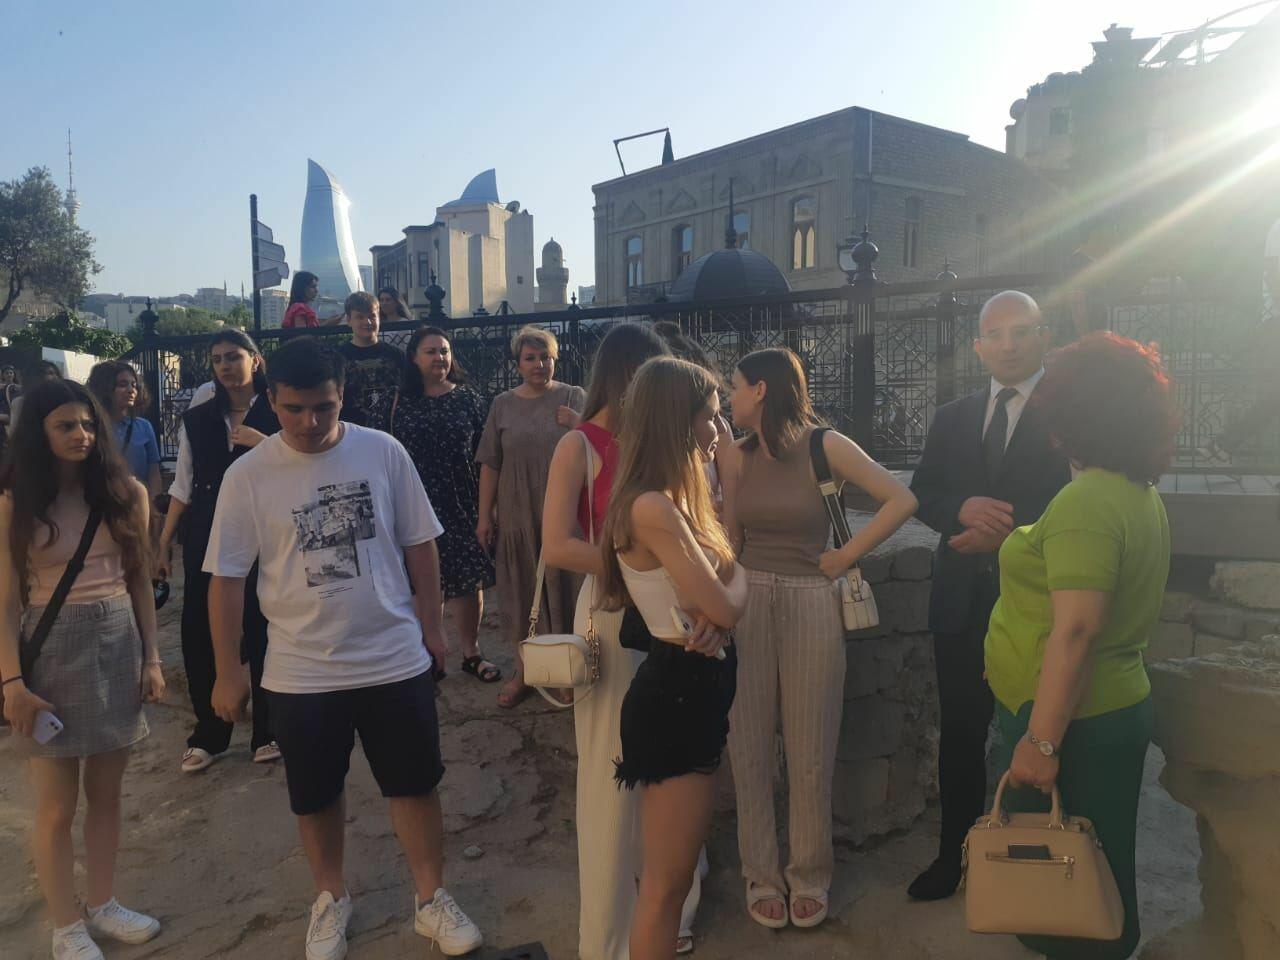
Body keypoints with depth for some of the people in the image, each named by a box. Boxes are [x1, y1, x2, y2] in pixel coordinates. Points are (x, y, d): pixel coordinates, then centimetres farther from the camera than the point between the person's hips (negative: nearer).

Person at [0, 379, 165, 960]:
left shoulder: (126, 493, 2)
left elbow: (139, 581, 6)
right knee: (57, 806, 6)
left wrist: (151, 658, 4)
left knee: (106, 792, 14)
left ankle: (103, 906, 32)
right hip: (53, 650, -3)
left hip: (119, 645, 3)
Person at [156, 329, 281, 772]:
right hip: (207, 537, 3)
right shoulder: (197, 419, 10)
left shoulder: (278, 414, 0)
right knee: (201, 633, 3)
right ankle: (208, 733, 20)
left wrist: (266, 445, -20)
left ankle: (268, 732, 17)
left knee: (263, 632, 1)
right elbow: (183, 486, 13)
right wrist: (164, 543, 11)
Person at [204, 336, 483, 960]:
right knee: (316, 795, 17)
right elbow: (227, 577, -3)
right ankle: (330, 898, 41)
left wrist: (430, 626, 4)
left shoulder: (383, 452, -7)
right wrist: (228, 673, -1)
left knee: (416, 783, 12)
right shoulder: (248, 476, -8)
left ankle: (431, 898, 32)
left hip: (395, 659, 0)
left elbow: (419, 544, 2)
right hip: (300, 672, 0)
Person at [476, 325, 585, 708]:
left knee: (562, 588, 4)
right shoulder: (503, 404, 6)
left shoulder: (573, 397, 1)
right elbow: (490, 464, 6)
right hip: (516, 515, 2)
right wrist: (484, 516, 3)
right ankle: (523, 670, 24)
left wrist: (579, 424, -21)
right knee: (519, 590, 9)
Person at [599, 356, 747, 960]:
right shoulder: (653, 507, -23)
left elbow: (725, 596, 8)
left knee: (670, 874, 25)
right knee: (667, 882, 5)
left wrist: (712, 619, -14)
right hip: (677, 694, -10)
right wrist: (735, 577, 0)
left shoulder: (673, 500, 8)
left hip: (694, 689, 10)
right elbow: (727, 605, -21)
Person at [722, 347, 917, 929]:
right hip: (748, 604, 3)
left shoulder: (825, 446, -6)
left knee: (809, 751, 7)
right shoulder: (738, 456, 5)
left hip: (810, 604, -3)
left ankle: (810, 877, 25)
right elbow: (729, 541, 6)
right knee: (749, 747, 6)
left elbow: (902, 500, -9)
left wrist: (846, 556, -7)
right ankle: (762, 876, 22)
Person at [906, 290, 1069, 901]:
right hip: (962, 602, 4)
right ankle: (955, 852, 31)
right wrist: (964, 508, -14)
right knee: (960, 734, 14)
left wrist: (1006, 531, -20)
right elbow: (921, 494, 5)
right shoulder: (952, 419, 10)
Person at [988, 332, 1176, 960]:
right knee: (1097, 870, 23)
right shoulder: (1141, 492, 8)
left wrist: (1041, 742, -26)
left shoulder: (1088, 501, -23)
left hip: (1074, 720, -9)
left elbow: (1076, 631, -29)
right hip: (1117, 705, 9)